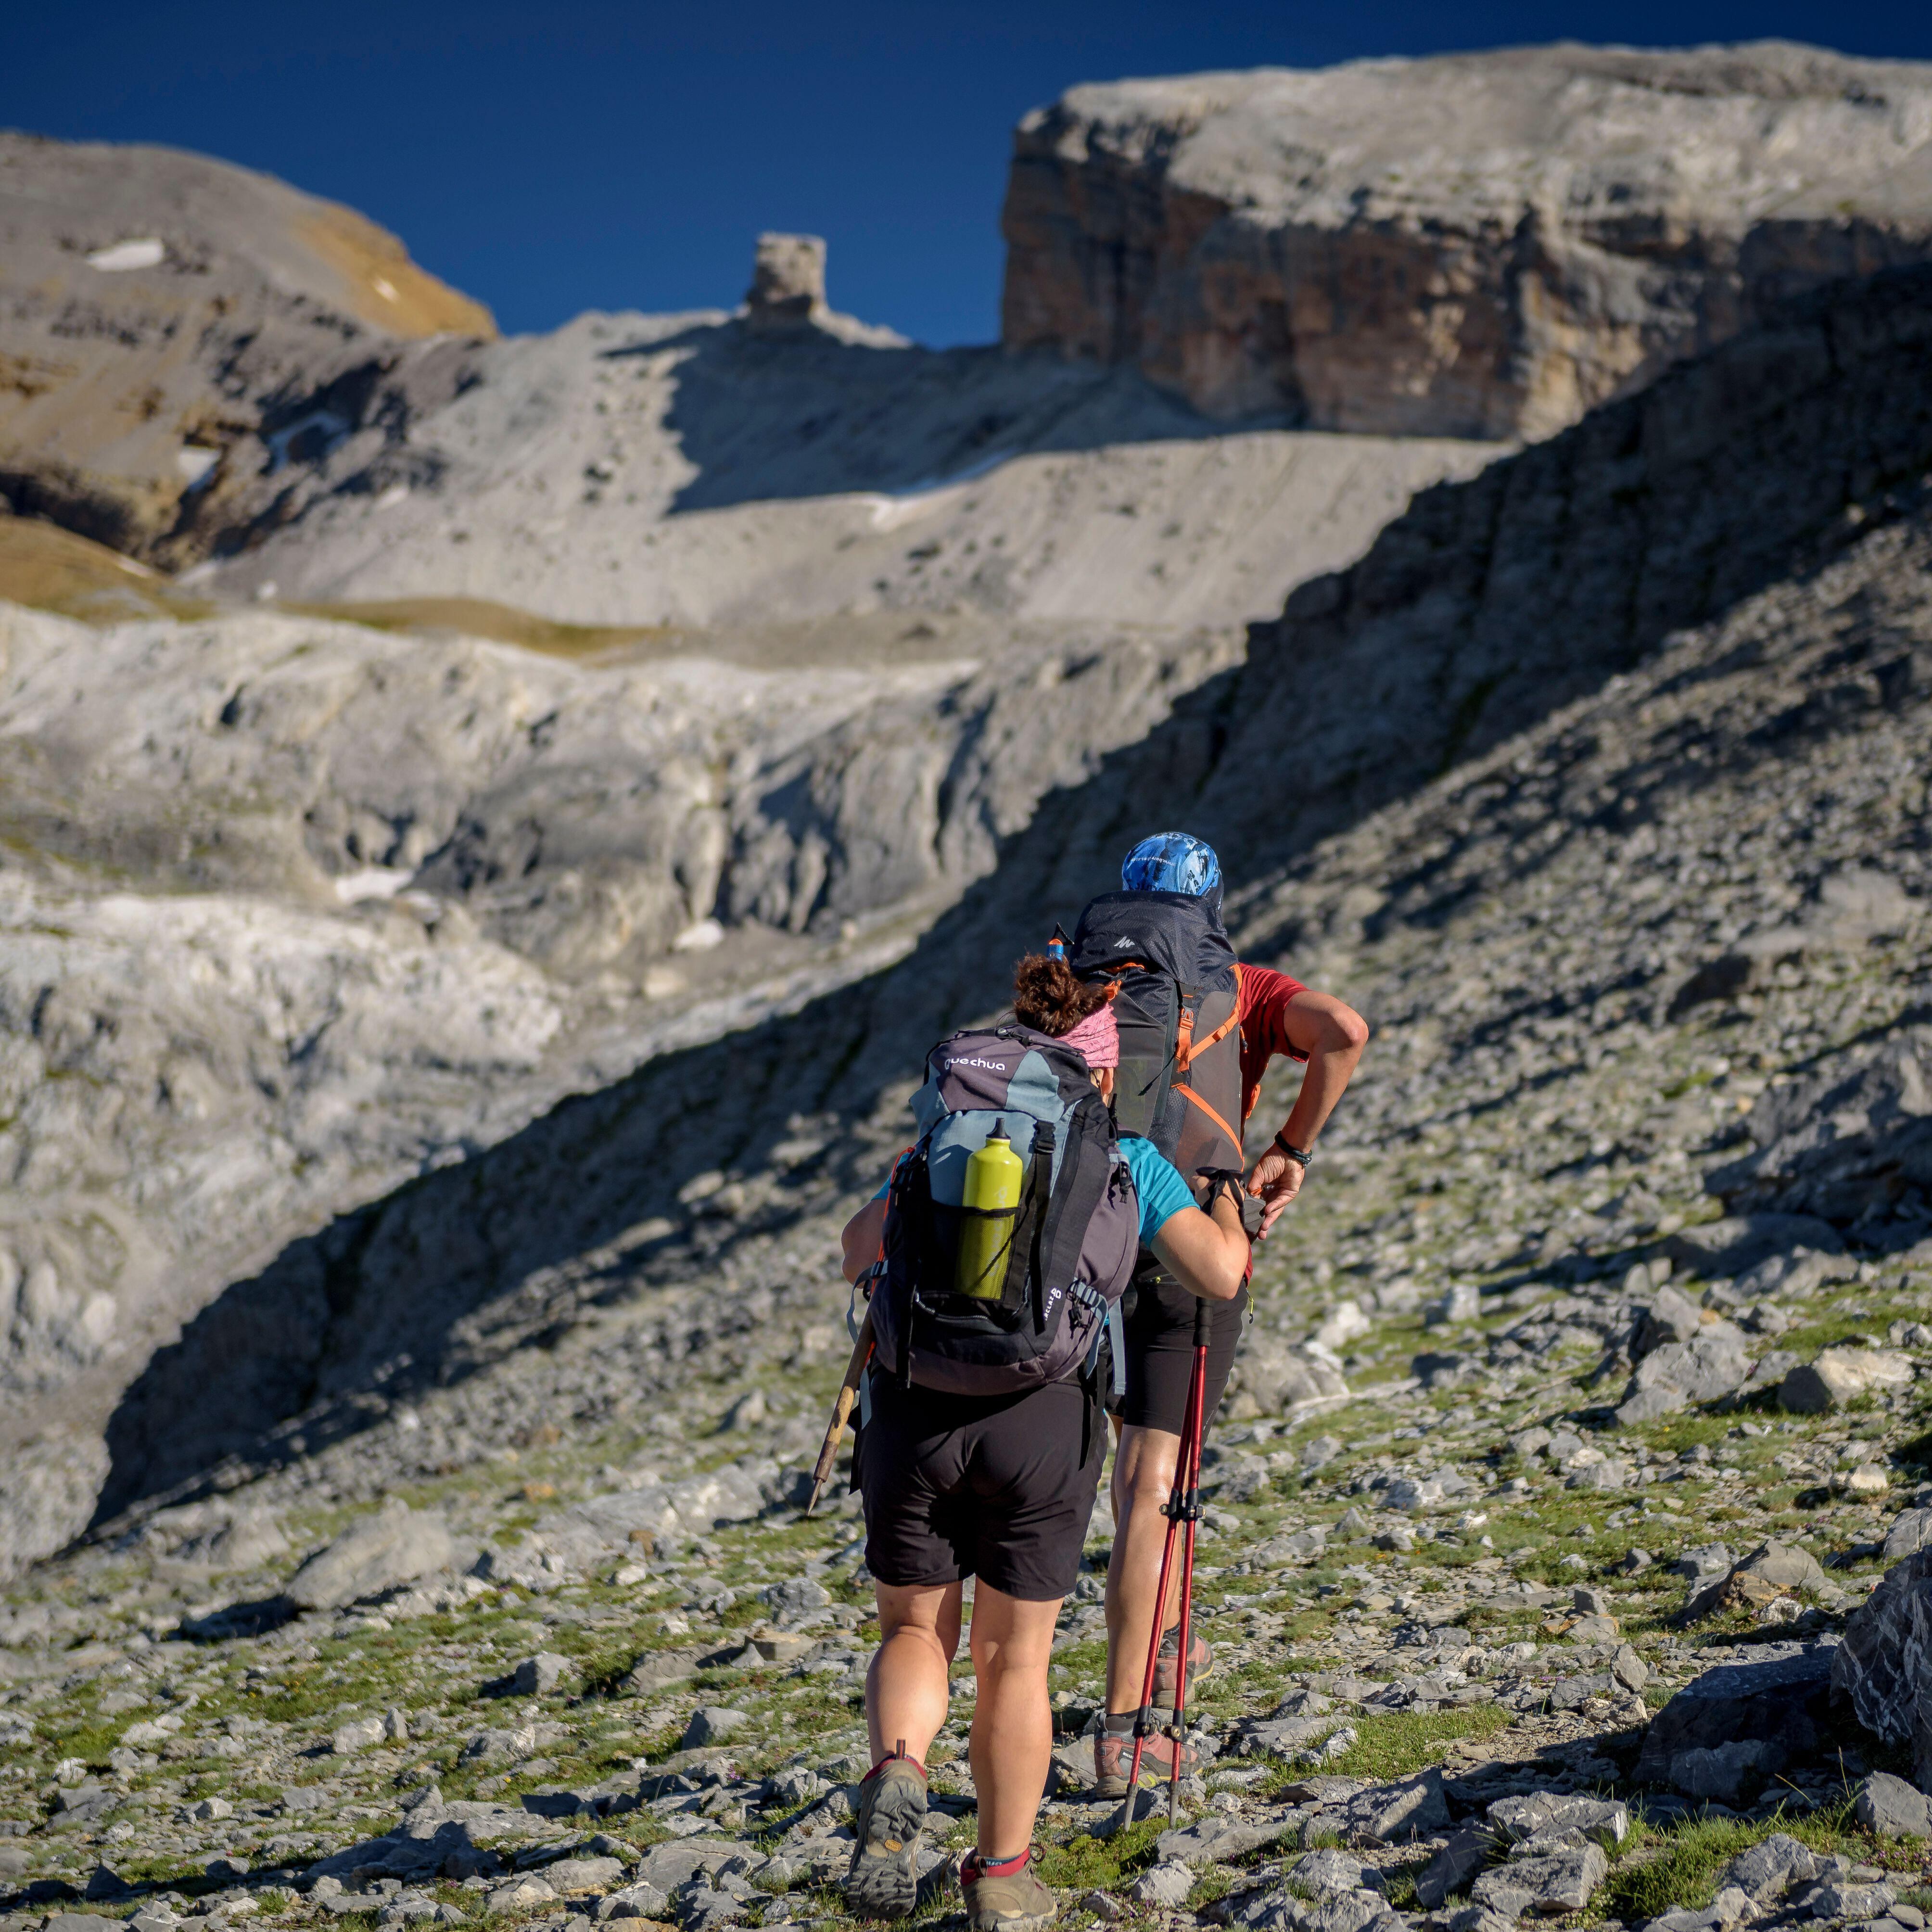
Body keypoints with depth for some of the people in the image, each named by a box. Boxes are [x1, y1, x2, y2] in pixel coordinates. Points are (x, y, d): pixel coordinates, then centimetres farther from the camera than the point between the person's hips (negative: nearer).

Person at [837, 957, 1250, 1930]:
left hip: (912, 1409, 1)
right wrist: (1225, 1197, 30)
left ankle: (896, 1775, -10)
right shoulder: (1130, 1163, 13)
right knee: (1012, 1656, 16)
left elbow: (859, 1250, 19)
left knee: (915, 1633, 19)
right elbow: (1220, 1273, 10)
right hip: (1042, 1420, -1)